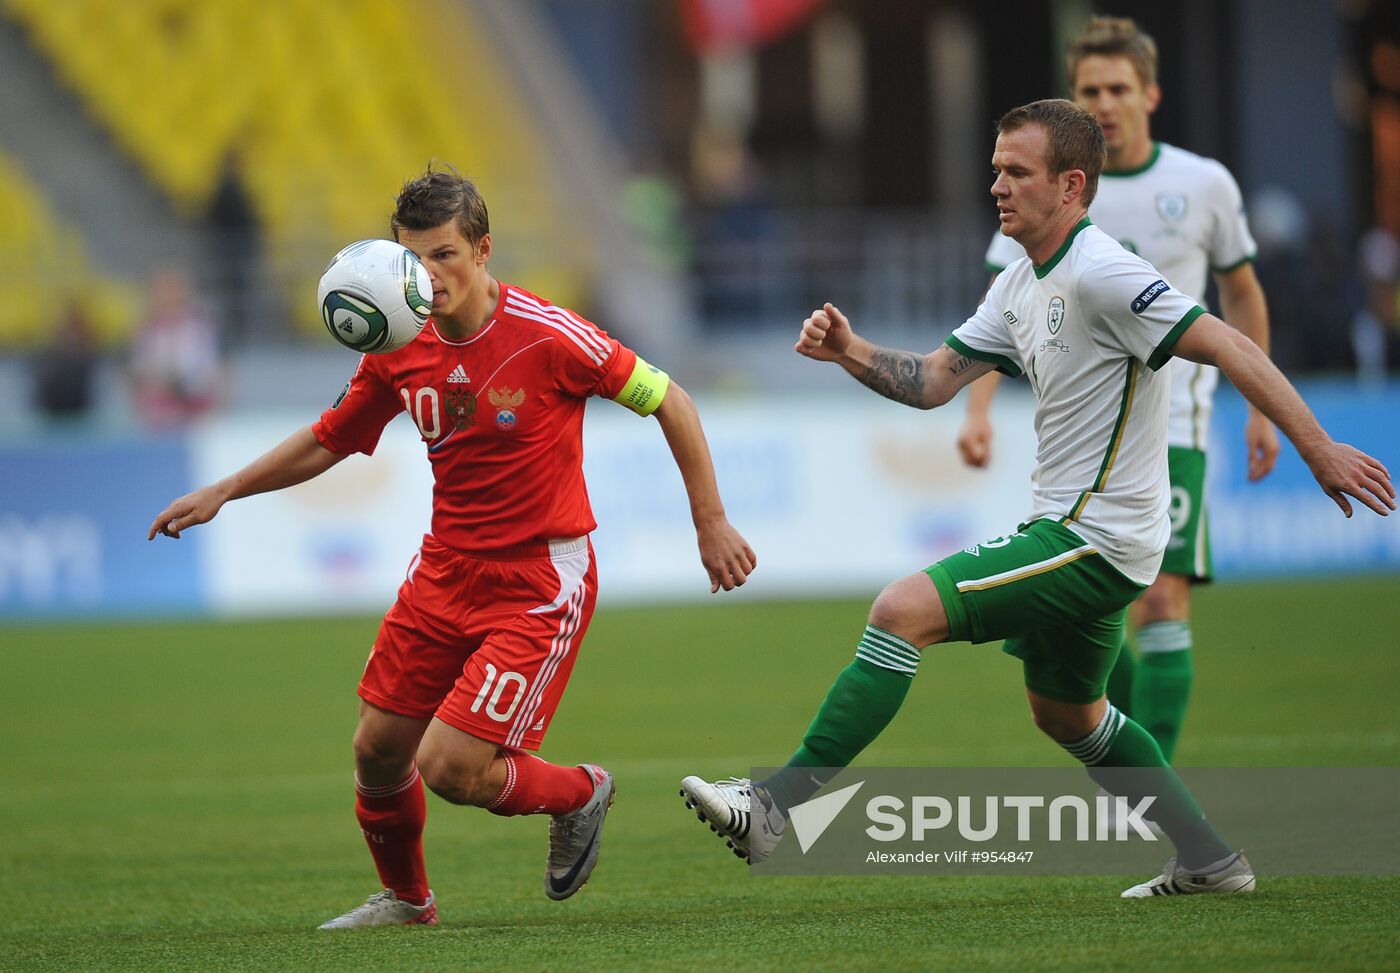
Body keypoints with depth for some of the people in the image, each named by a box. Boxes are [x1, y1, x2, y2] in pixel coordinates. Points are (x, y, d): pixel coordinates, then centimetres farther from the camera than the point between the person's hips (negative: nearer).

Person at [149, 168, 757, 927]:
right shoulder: (399, 350, -1)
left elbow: (669, 401, -9)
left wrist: (711, 523, -7)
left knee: (450, 768, -14)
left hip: (539, 584, -6)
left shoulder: (548, 336, -18)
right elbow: (328, 441, 15)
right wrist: (222, 492, 5)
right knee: (377, 751, 7)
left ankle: (580, 793, 17)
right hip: (445, 572, 6)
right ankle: (404, 896, 35)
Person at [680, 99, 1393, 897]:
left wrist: (1320, 451, -25)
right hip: (1071, 532, 11)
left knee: (904, 611, -19)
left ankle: (779, 807, -19)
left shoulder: (1101, 274, -18)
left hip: (1093, 543, -11)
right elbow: (931, 381, 13)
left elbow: (1230, 348, -21)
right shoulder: (1022, 285, 11)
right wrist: (852, 351, -6)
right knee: (1070, 716, 26)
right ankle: (1209, 861, 35)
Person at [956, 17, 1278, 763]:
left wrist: (1260, 409, 13)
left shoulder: (1204, 185, 1)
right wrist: (978, 409, -14)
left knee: (1162, 603, -14)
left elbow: (1241, 294, 14)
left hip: (1170, 426, -2)